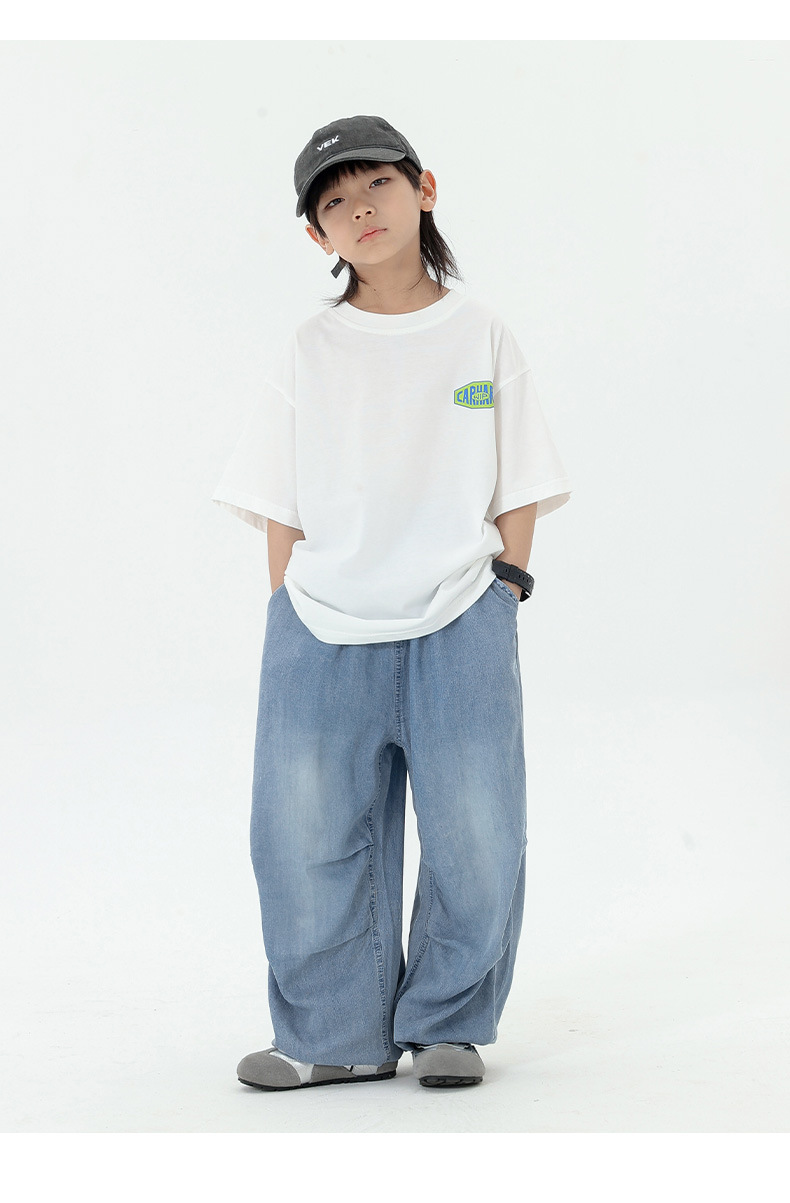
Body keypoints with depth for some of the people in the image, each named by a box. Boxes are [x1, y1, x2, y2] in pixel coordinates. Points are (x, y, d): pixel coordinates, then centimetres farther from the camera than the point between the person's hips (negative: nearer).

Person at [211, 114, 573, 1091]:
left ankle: (448, 1026, 18)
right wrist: (291, 626, 0)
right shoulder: (308, 354, 6)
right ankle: (337, 1036, 15)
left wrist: (498, 599, -1)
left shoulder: (481, 337, 5)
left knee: (477, 844, -1)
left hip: (457, 625, -1)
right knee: (307, 844, 0)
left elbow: (519, 495, 7)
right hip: (322, 631, 1)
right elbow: (279, 509, 7)